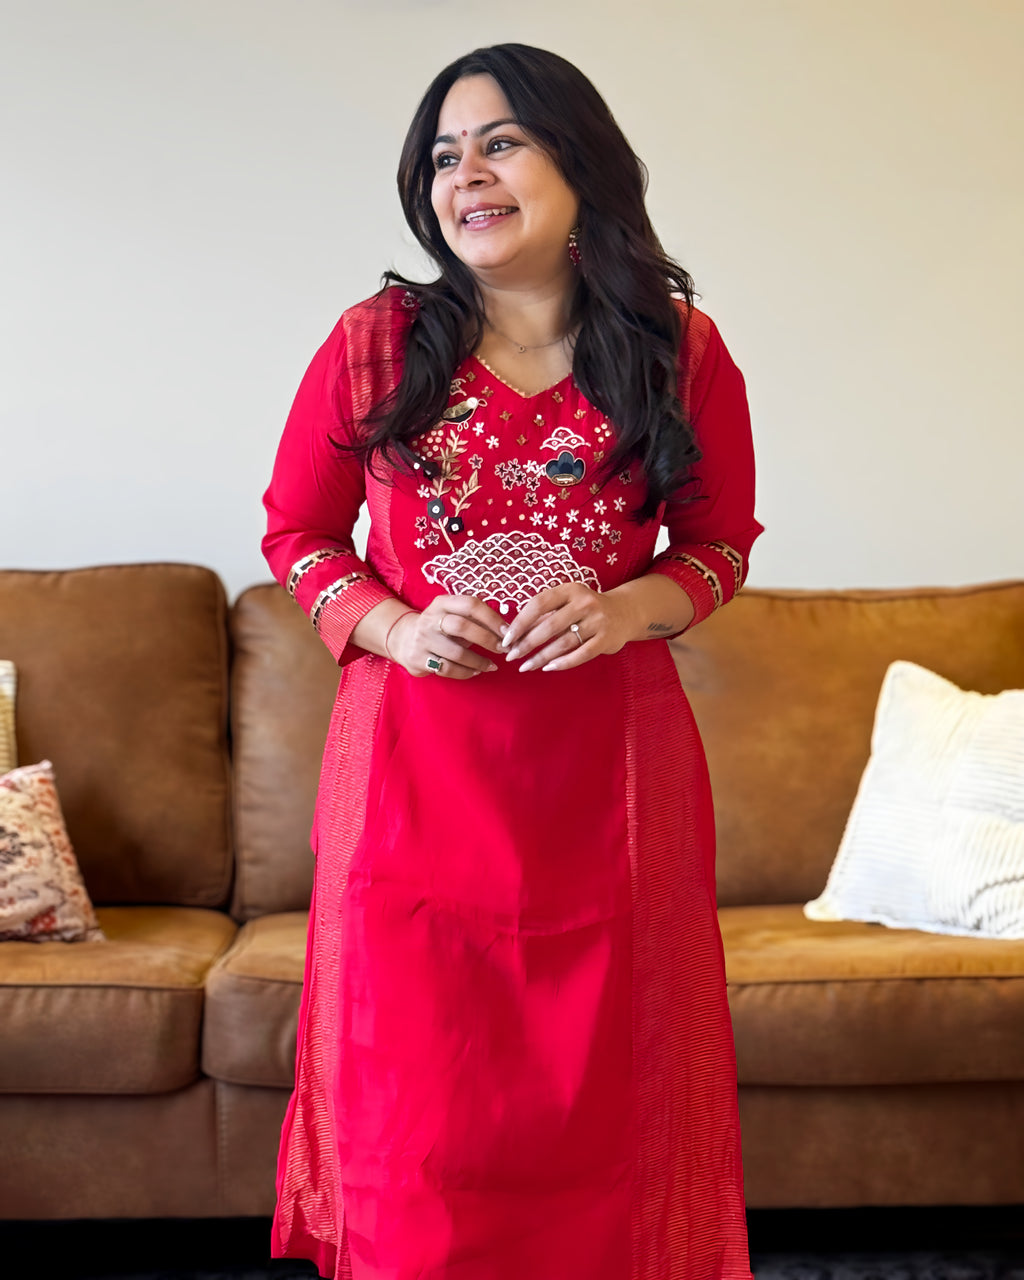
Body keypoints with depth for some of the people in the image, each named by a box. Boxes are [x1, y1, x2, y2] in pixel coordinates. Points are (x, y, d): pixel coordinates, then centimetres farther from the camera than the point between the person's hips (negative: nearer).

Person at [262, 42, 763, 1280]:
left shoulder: (683, 353, 2)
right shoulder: (376, 343, 0)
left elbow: (721, 540, 13)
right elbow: (295, 530, 10)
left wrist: (630, 608, -8)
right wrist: (390, 626, -9)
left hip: (608, 771, 1)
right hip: (416, 769, 0)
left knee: (603, 1090, 8)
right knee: (414, 1099, 4)